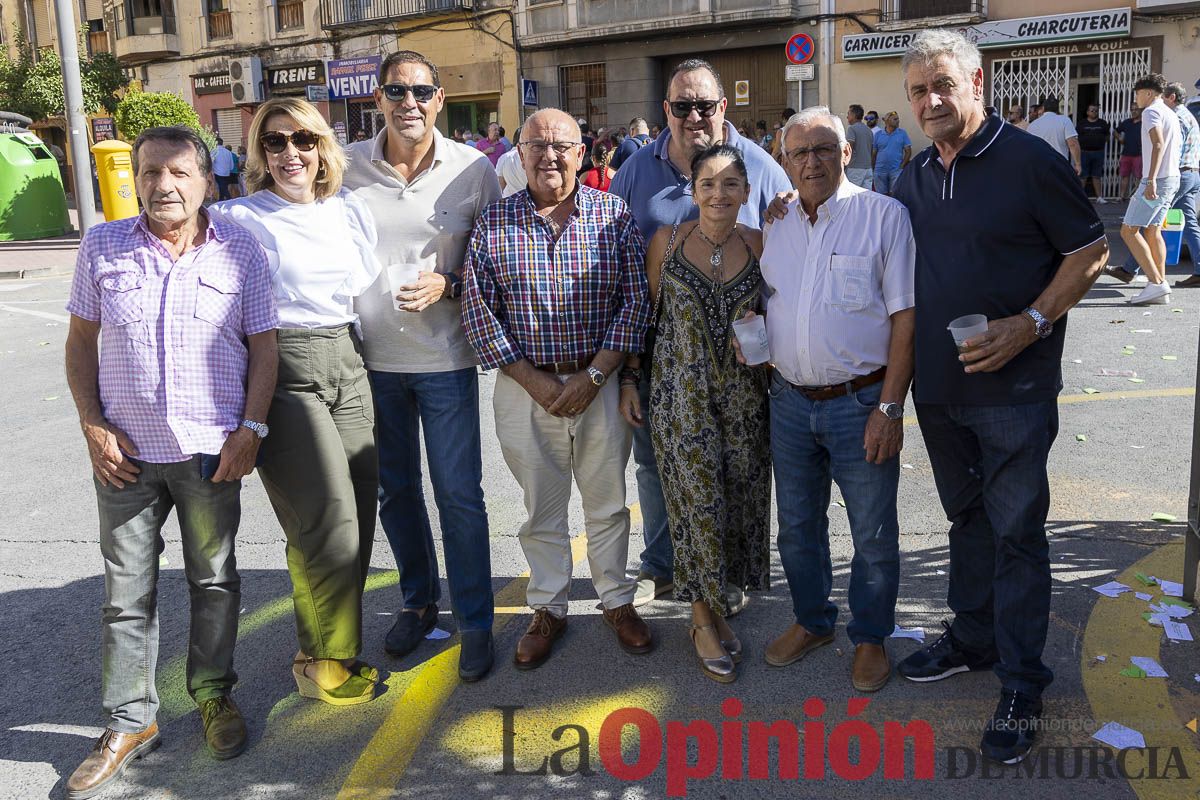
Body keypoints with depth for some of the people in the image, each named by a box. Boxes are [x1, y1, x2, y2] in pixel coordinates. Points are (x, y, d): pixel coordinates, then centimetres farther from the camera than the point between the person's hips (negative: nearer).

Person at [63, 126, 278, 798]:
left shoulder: (240, 250, -1)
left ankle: (215, 695, 31)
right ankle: (130, 722, 22)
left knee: (214, 579, 12)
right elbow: (80, 342, 8)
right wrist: (94, 427, -1)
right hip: (126, 452, 1)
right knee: (128, 590, 8)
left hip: (213, 450, -1)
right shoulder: (102, 246, 3)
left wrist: (251, 428, -7)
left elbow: (263, 346, 1)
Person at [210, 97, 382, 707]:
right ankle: (327, 661, 15)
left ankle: (328, 650, 26)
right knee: (328, 519, -7)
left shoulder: (351, 210, 11)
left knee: (359, 513, 7)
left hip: (348, 364, 6)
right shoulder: (240, 218, -5)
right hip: (283, 371, -6)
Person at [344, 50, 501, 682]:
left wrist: (449, 285, -16)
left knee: (459, 496, 3)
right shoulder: (349, 166, -1)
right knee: (395, 490, 16)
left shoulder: (473, 170, -5)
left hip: (445, 357, -2)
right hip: (371, 359, 3)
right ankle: (418, 601, 36)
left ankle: (475, 622, 19)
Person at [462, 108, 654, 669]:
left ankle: (617, 601, 31)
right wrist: (532, 379, -10)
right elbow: (477, 309, -2)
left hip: (600, 381, 0)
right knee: (541, 509, 12)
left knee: (607, 503, 12)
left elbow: (635, 300, -4)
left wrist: (594, 375, -11)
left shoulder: (614, 216, 0)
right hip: (525, 386, 0)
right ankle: (548, 610, 29)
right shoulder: (493, 223, 1)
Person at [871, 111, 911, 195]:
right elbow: (874, 154, 6)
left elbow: (908, 151, 3)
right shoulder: (878, 134, 6)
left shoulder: (902, 133, 4)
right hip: (880, 171, 1)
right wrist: (872, 170, 3)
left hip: (896, 170, -1)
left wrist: (901, 167, -6)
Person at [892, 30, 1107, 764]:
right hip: (938, 382, 6)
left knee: (1016, 530, 1)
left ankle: (1022, 685, 12)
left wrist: (1030, 324, -19)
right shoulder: (916, 177, 9)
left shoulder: (1030, 161, -10)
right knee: (967, 516, 18)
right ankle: (972, 639, 34)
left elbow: (1091, 250, -8)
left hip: (1013, 387, -6)